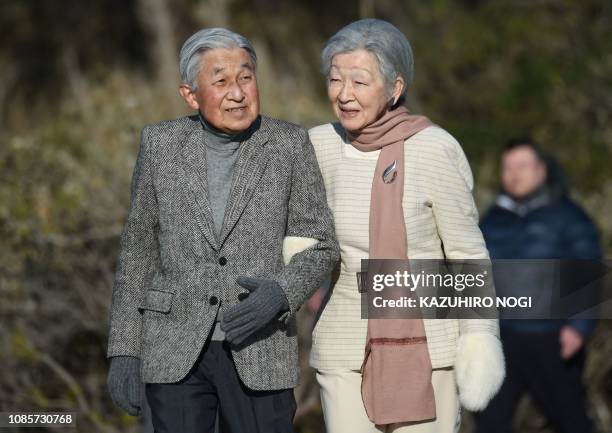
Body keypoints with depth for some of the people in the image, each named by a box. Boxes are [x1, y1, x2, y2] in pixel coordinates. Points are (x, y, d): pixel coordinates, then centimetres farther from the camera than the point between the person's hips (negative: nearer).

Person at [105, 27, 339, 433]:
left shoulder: (290, 144, -4)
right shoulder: (162, 144, -1)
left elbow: (319, 247, -2)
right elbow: (139, 249, 4)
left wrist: (280, 294, -22)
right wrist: (124, 350, 0)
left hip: (259, 349, -1)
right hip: (177, 348, 1)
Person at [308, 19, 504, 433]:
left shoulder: (434, 150, -14)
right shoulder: (321, 146, -2)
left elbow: (468, 251, -8)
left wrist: (478, 346, -10)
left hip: (427, 345, -3)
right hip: (349, 346, 4)